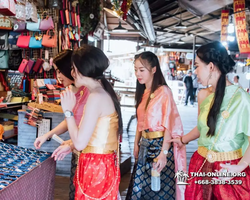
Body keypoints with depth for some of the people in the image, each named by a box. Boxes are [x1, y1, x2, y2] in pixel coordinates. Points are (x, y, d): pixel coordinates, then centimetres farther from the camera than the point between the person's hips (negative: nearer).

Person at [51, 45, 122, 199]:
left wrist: (68, 111, -12)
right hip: (105, 163, 9)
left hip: (96, 166, -9)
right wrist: (70, 146, 14)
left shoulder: (96, 97, -20)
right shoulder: (104, 92, 9)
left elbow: (80, 143, -21)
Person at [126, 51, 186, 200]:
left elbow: (169, 125, -17)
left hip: (160, 144, -7)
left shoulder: (164, 91, -14)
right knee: (140, 187, 11)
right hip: (145, 146, 7)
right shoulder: (143, 92, 9)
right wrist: (136, 144, 13)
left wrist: (163, 153, -21)